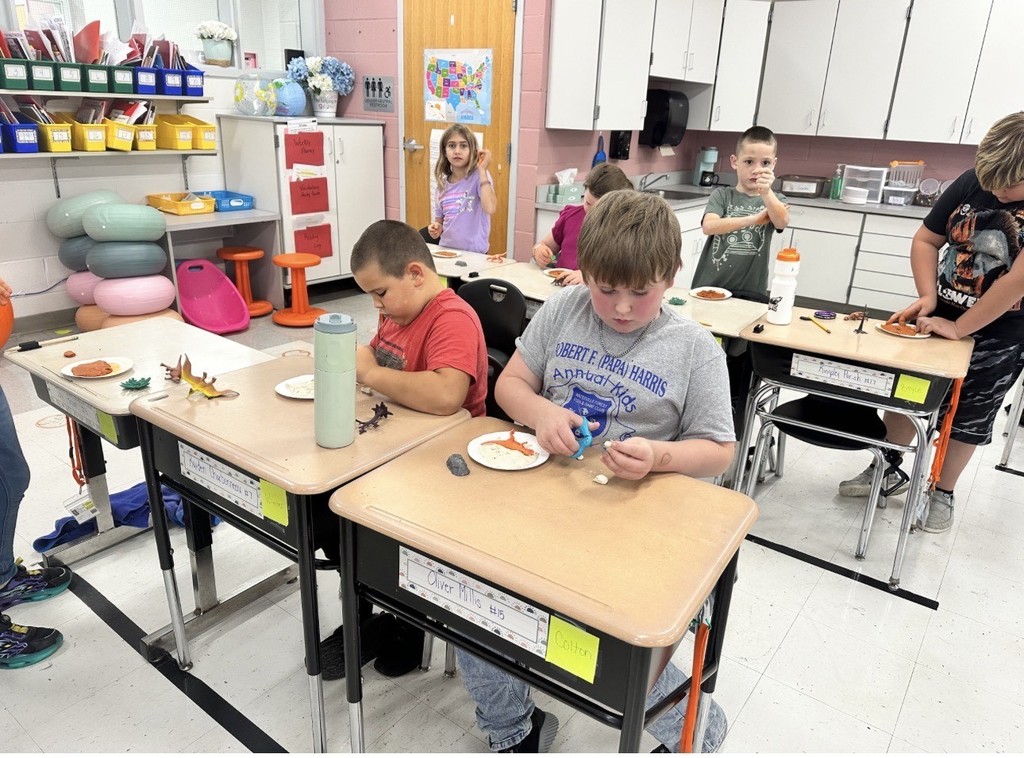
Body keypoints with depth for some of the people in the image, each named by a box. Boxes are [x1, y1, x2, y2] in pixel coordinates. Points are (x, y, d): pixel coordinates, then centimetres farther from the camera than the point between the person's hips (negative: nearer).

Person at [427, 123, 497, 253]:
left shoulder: (479, 177, -5)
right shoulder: (442, 185, 8)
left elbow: (490, 208, -23)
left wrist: (482, 170, -17)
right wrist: (436, 229, -4)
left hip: (474, 252, -5)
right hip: (446, 251, 5)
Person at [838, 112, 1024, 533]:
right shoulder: (971, 183, -9)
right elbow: (926, 240, 1)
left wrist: (957, 328, -21)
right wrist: (927, 297, -12)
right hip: (939, 317, 4)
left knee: (967, 419, 10)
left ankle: (942, 494, 30)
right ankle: (887, 470, 31)